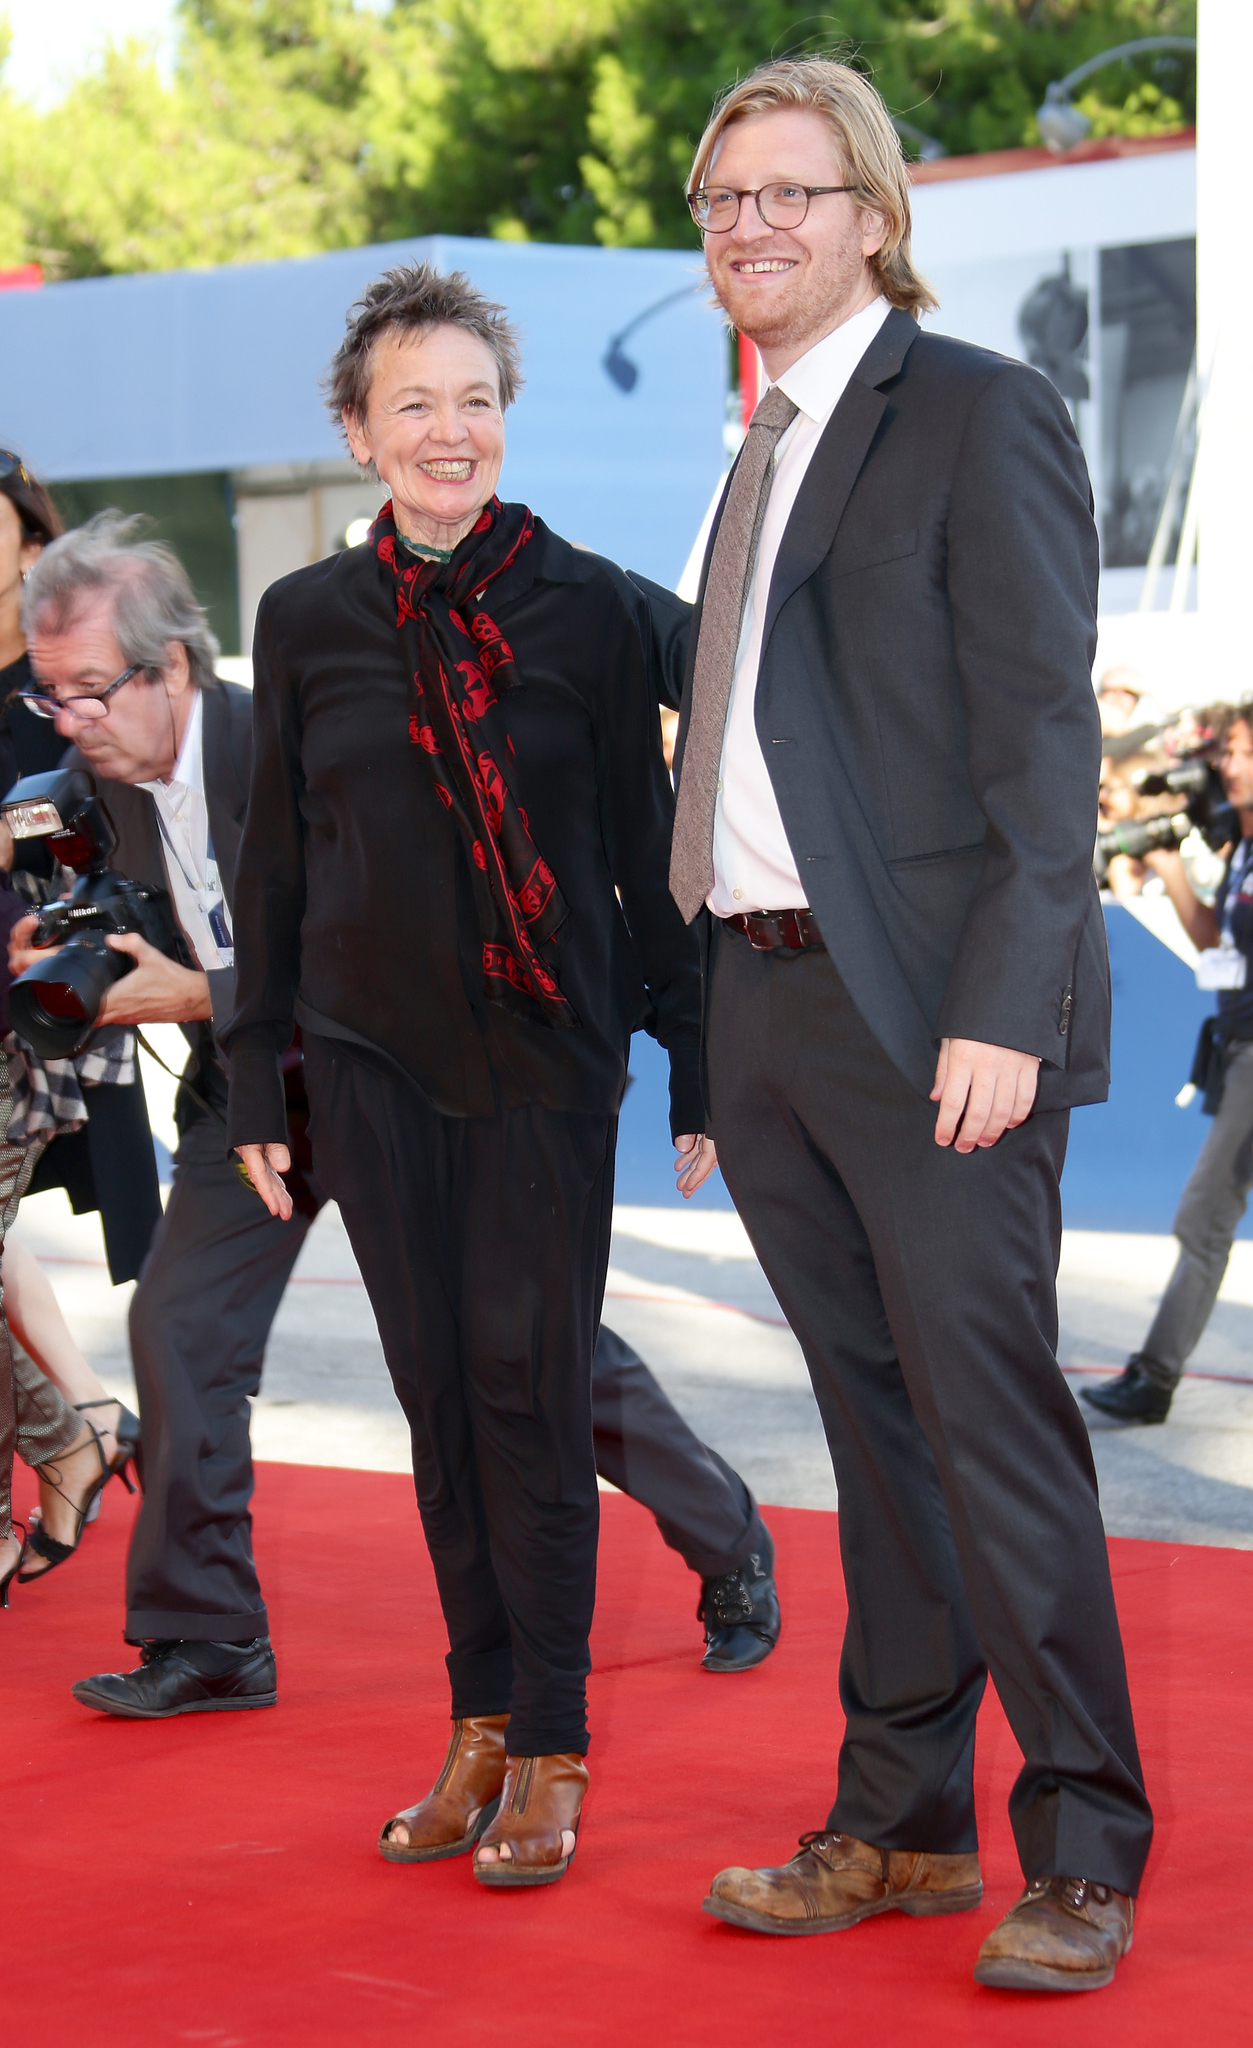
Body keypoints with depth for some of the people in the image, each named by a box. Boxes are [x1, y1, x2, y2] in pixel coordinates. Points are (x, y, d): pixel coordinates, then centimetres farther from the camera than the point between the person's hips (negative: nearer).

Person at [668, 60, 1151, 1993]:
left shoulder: (976, 413, -6)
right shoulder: (770, 450, 18)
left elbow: (1042, 732, -13)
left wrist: (1002, 1013, -20)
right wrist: (728, 1016, 12)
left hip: (932, 1017, -8)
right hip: (773, 1005, 8)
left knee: (992, 1425, -5)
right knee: (876, 1424, 12)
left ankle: (1080, 1853, 5)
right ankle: (900, 1823, 20)